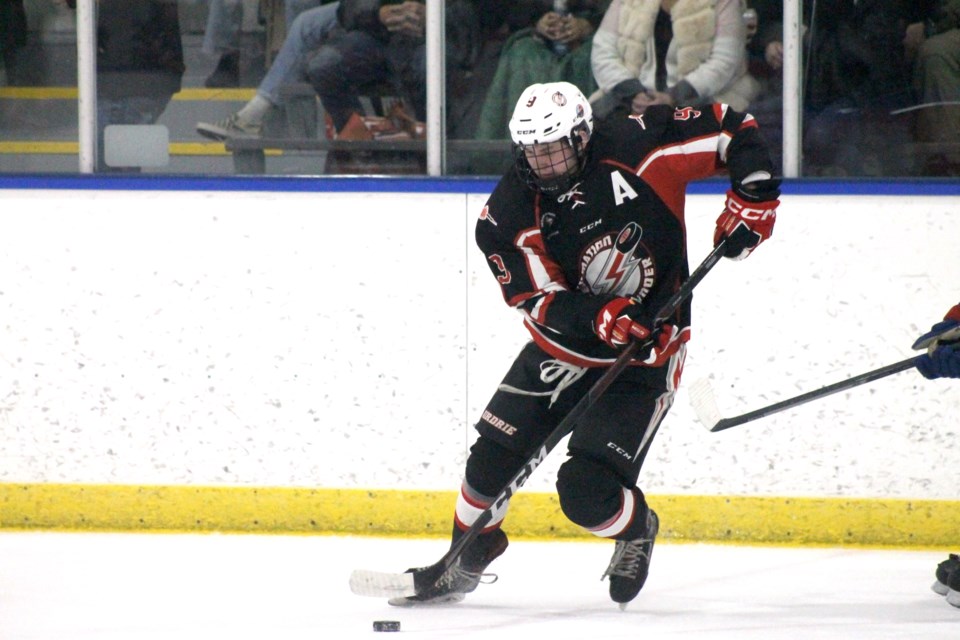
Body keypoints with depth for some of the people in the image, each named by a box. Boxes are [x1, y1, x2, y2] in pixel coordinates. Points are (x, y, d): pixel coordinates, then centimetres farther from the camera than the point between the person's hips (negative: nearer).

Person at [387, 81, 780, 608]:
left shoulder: (636, 147, -19)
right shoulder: (510, 213, -14)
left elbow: (732, 129, -8)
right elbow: (538, 303, -19)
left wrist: (753, 198, -17)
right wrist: (600, 318, -36)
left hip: (646, 349, -4)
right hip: (566, 342, 4)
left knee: (586, 491, -14)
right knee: (492, 456, -1)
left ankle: (636, 530, 21)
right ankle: (466, 562, 25)